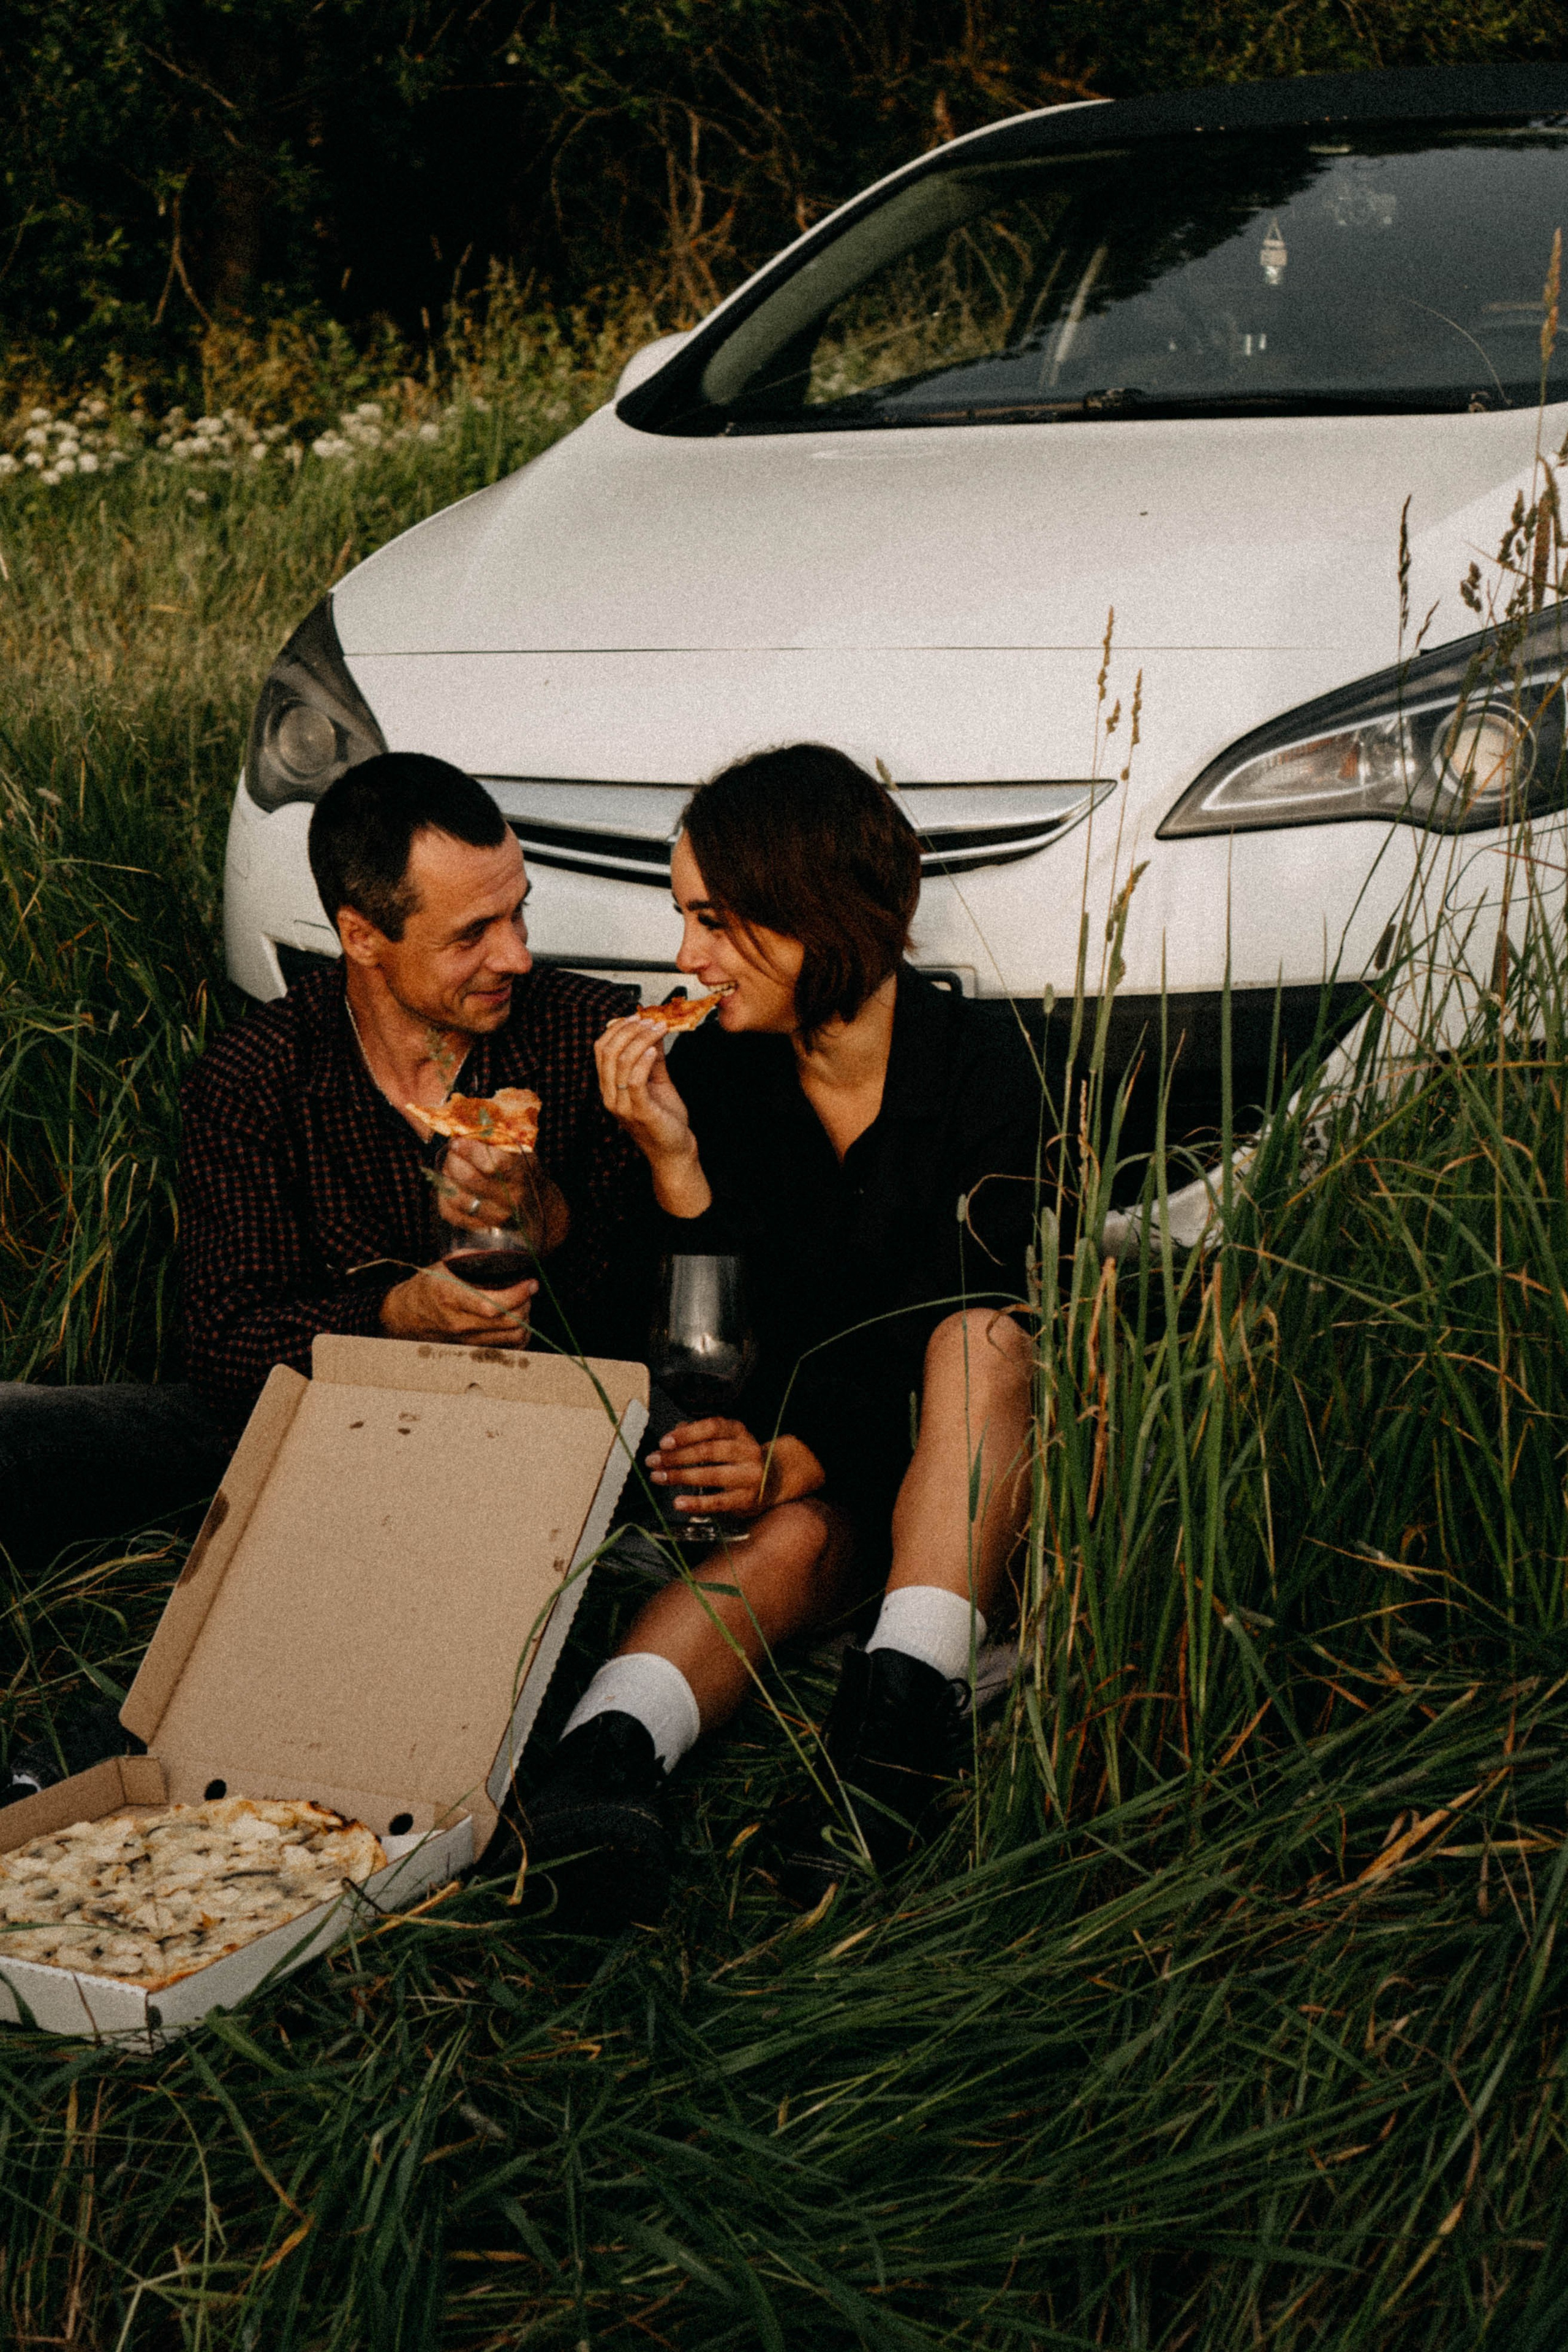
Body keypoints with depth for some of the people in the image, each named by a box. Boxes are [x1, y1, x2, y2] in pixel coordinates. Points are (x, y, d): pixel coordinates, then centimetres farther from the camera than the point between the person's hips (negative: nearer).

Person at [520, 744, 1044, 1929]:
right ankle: (609, 1748, -60)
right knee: (794, 1534, -32)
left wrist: (804, 1456, -26)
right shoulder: (710, 1074, -3)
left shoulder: (978, 1056, -10)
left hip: (967, 1472, -1)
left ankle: (900, 1714, -48)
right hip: (800, 1467, 1)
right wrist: (675, 1166, -20)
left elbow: (977, 1315, -15)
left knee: (978, 1333, -33)